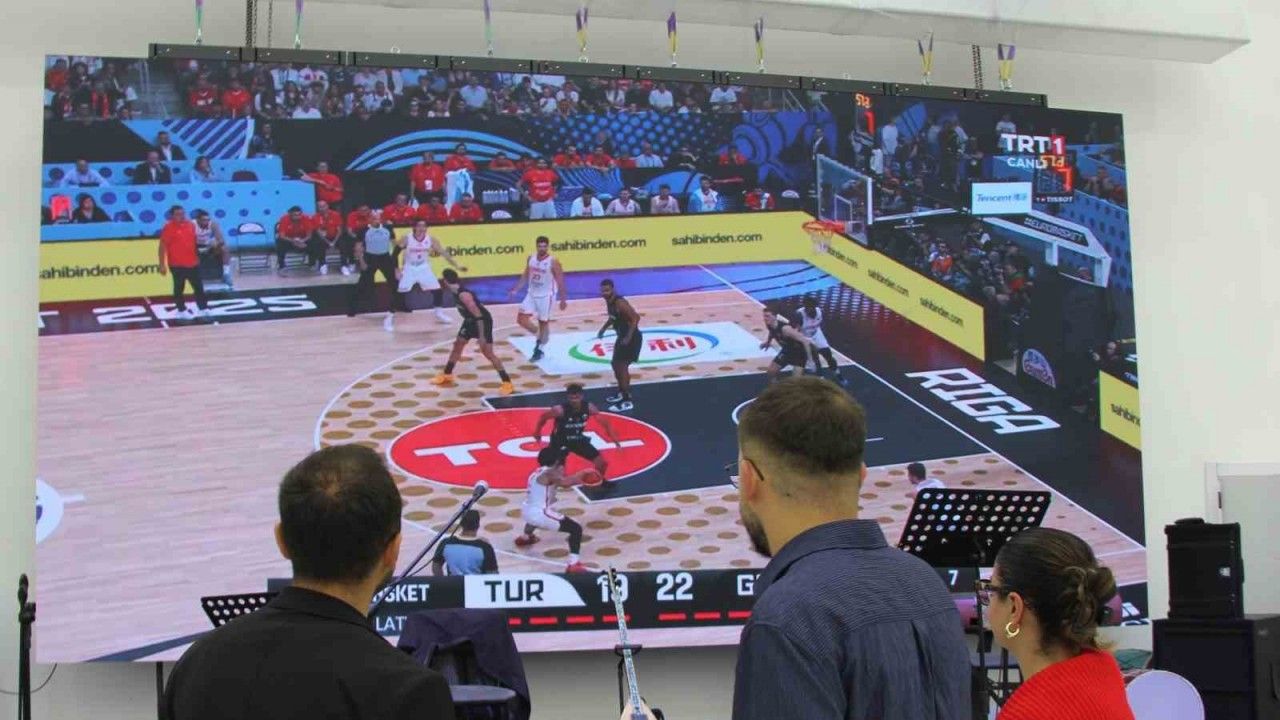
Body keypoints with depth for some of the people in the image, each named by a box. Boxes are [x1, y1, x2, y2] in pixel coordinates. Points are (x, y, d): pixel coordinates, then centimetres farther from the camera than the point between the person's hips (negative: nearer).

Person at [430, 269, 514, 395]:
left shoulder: (463, 295, -32)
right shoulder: (457, 291, -4)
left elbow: (478, 315, -32)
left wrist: (481, 336, -30)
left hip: (483, 321, -10)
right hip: (471, 320, 10)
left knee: (487, 353, -12)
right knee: (457, 345, 17)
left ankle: (507, 383, -9)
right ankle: (447, 375, 33)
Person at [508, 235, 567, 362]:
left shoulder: (553, 262, -16)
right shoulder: (531, 258, 0)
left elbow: (560, 281, -12)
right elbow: (525, 275, 13)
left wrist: (563, 299, -13)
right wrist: (516, 290, 8)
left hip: (546, 296, -5)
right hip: (532, 294, 5)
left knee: (543, 322, 4)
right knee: (522, 319, -1)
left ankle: (539, 349, 18)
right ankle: (540, 338, 21)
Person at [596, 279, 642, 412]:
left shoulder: (620, 302, -25)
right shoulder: (609, 301, 4)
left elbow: (635, 317, -28)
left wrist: (628, 337, -32)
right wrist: (604, 328, 14)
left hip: (631, 338, -10)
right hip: (622, 336, 10)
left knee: (622, 366, -10)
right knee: (616, 364, 18)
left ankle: (627, 402, -6)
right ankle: (622, 394, 34)